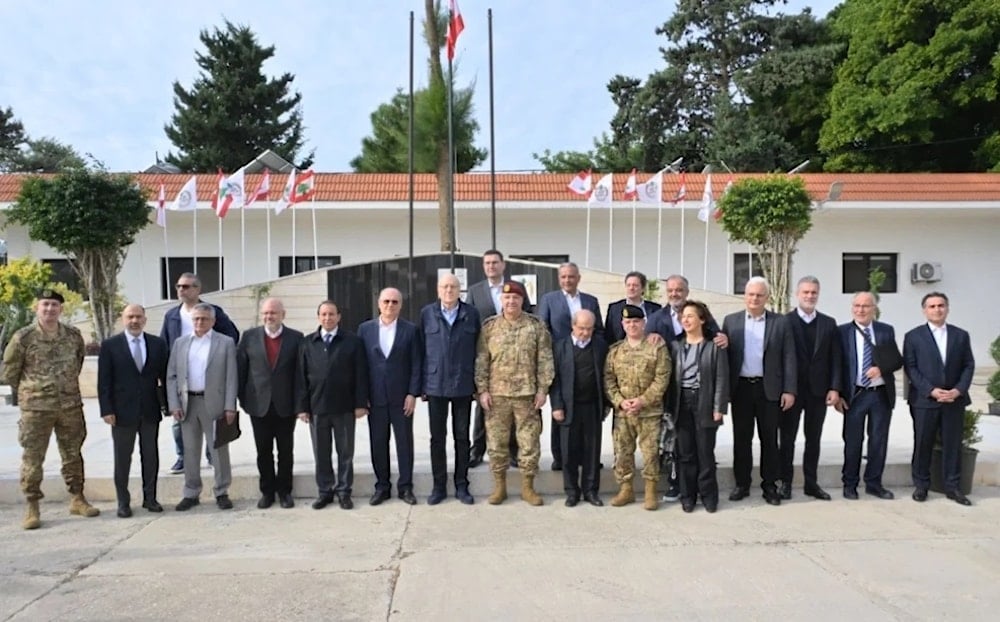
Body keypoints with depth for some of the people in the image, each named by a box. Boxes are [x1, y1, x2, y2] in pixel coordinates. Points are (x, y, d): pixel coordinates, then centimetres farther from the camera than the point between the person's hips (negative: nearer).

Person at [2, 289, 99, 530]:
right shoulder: (23, 337, -8)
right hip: (36, 408, -3)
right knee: (32, 457, 3)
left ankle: (77, 499, 23)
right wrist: (27, 393, 9)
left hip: (71, 405, 3)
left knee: (73, 454, 11)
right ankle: (32, 507, 13)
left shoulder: (73, 336, 2)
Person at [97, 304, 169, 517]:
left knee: (151, 456, 9)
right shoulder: (110, 345, -1)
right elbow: (104, 381, -3)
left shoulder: (157, 344, 5)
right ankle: (123, 502, 17)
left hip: (150, 410, 2)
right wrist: (106, 410, -8)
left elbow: (164, 376, 7)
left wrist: (166, 403, 2)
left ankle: (150, 498, 20)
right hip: (123, 411, -2)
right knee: (122, 458, 7)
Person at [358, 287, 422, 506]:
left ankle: (405, 486, 16)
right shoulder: (365, 329, 5)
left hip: (401, 397, -1)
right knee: (378, 444, 8)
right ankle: (381, 486, 20)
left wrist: (412, 394, -7)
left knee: (404, 443, 5)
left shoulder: (410, 330, 0)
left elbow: (416, 364, -1)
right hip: (375, 397, 1)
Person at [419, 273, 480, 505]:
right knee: (437, 437, 8)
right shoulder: (427, 313, 1)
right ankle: (439, 486, 19)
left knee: (462, 437, 9)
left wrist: (477, 382, -1)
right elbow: (421, 349, 3)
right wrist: (422, 383, 0)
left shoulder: (471, 313, 1)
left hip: (463, 385, 0)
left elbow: (477, 348, 2)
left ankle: (461, 486, 20)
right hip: (435, 384, 0)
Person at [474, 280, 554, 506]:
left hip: (527, 394, 0)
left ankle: (527, 486, 19)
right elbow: (481, 361, 3)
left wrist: (542, 389, -5)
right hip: (496, 394, 1)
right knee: (496, 442, 7)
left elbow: (545, 360, 0)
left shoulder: (536, 326, 1)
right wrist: (482, 390, -3)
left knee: (529, 442, 5)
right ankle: (499, 486, 20)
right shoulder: (489, 326, 3)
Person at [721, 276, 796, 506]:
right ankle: (742, 484, 17)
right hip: (741, 388, 1)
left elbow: (789, 358, 0)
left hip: (769, 389, -1)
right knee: (741, 438, 7)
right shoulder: (731, 321, 5)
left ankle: (769, 485, 17)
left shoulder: (780, 322, 2)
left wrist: (789, 390, -6)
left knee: (769, 438, 6)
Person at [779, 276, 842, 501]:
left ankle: (811, 483, 19)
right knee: (787, 438, 6)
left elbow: (835, 359, 5)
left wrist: (834, 388, -3)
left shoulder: (829, 323, 7)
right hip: (791, 389, -3)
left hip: (819, 389, 3)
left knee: (813, 439, 10)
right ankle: (785, 482, 16)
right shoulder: (784, 321, -4)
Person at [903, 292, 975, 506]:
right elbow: (910, 368, -4)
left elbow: (969, 366, 6)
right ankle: (921, 485, 14)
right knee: (922, 444, 4)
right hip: (924, 400, -2)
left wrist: (958, 390, -9)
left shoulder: (961, 335, 9)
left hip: (955, 400, 2)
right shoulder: (913, 336, 2)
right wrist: (932, 391, -13)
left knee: (953, 444, 6)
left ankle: (953, 487, 16)